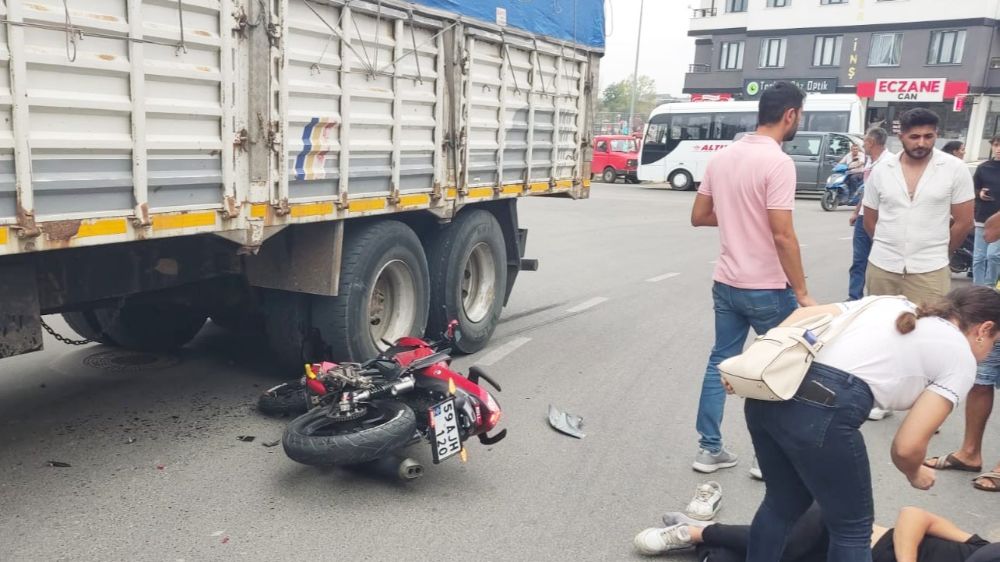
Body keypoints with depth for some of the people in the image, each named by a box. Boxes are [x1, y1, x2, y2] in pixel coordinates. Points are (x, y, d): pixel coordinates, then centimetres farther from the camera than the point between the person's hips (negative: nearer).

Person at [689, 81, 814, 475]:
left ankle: (709, 449, 20)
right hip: (767, 288, -7)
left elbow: (699, 216, 12)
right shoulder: (777, 162, -17)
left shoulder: (722, 157, 6)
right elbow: (782, 235, -21)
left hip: (726, 283, 7)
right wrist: (802, 293, -15)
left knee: (720, 362, 14)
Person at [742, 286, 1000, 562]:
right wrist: (915, 474, 26)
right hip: (821, 412, -6)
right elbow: (907, 447, 3)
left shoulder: (889, 302, 28)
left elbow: (805, 314, 14)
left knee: (782, 504, 30)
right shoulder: (960, 356, 12)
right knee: (853, 528, 19)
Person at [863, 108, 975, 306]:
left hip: (929, 271, -2)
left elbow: (964, 222, 3)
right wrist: (889, 249, 11)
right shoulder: (880, 171, 2)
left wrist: (938, 254, 10)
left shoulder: (955, 169, -3)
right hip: (881, 267, 2)